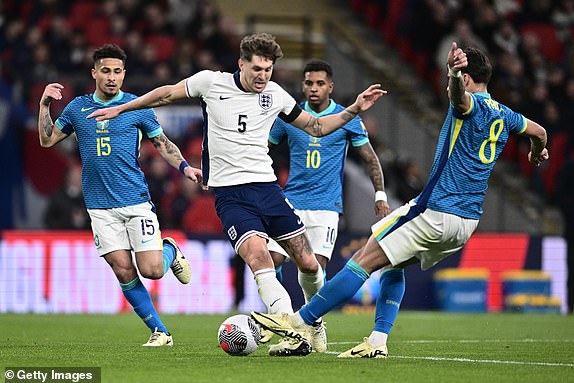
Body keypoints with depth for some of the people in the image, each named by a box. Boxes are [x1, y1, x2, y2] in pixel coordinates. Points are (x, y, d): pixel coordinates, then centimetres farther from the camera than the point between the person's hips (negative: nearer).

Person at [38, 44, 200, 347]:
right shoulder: (77, 108, 9)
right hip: (100, 207, 2)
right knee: (124, 272, -6)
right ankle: (160, 332, 5)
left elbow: (163, 144, 8)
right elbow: (47, 140, 16)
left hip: (137, 202, -2)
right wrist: (44, 105, 3)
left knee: (152, 271, -10)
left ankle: (170, 250, 25)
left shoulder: (137, 107, 2)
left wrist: (184, 166, -9)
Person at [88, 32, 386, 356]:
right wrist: (120, 109, 20)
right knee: (258, 255, -28)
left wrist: (354, 110, 5)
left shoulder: (275, 94, 6)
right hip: (230, 193, -3)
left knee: (308, 263, -1)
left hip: (267, 188, 3)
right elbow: (168, 94, 15)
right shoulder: (211, 82, -2)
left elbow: (315, 126, 17)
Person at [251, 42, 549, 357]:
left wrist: (455, 74, -56)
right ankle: (377, 342, 9)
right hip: (468, 221, 9)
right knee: (393, 265, 21)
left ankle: (300, 323, -7)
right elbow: (539, 132, 32)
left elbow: (459, 94, -35)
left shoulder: (470, 104, -9)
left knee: (365, 259, -7)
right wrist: (537, 153, 54)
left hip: (435, 211, -9)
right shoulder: (504, 115, 15)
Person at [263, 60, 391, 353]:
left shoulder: (347, 119, 3)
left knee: (314, 269, -15)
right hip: (291, 202, 2)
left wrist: (380, 196, 2)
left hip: (326, 205, -2)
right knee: (271, 261, -12)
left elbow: (370, 159, 9)